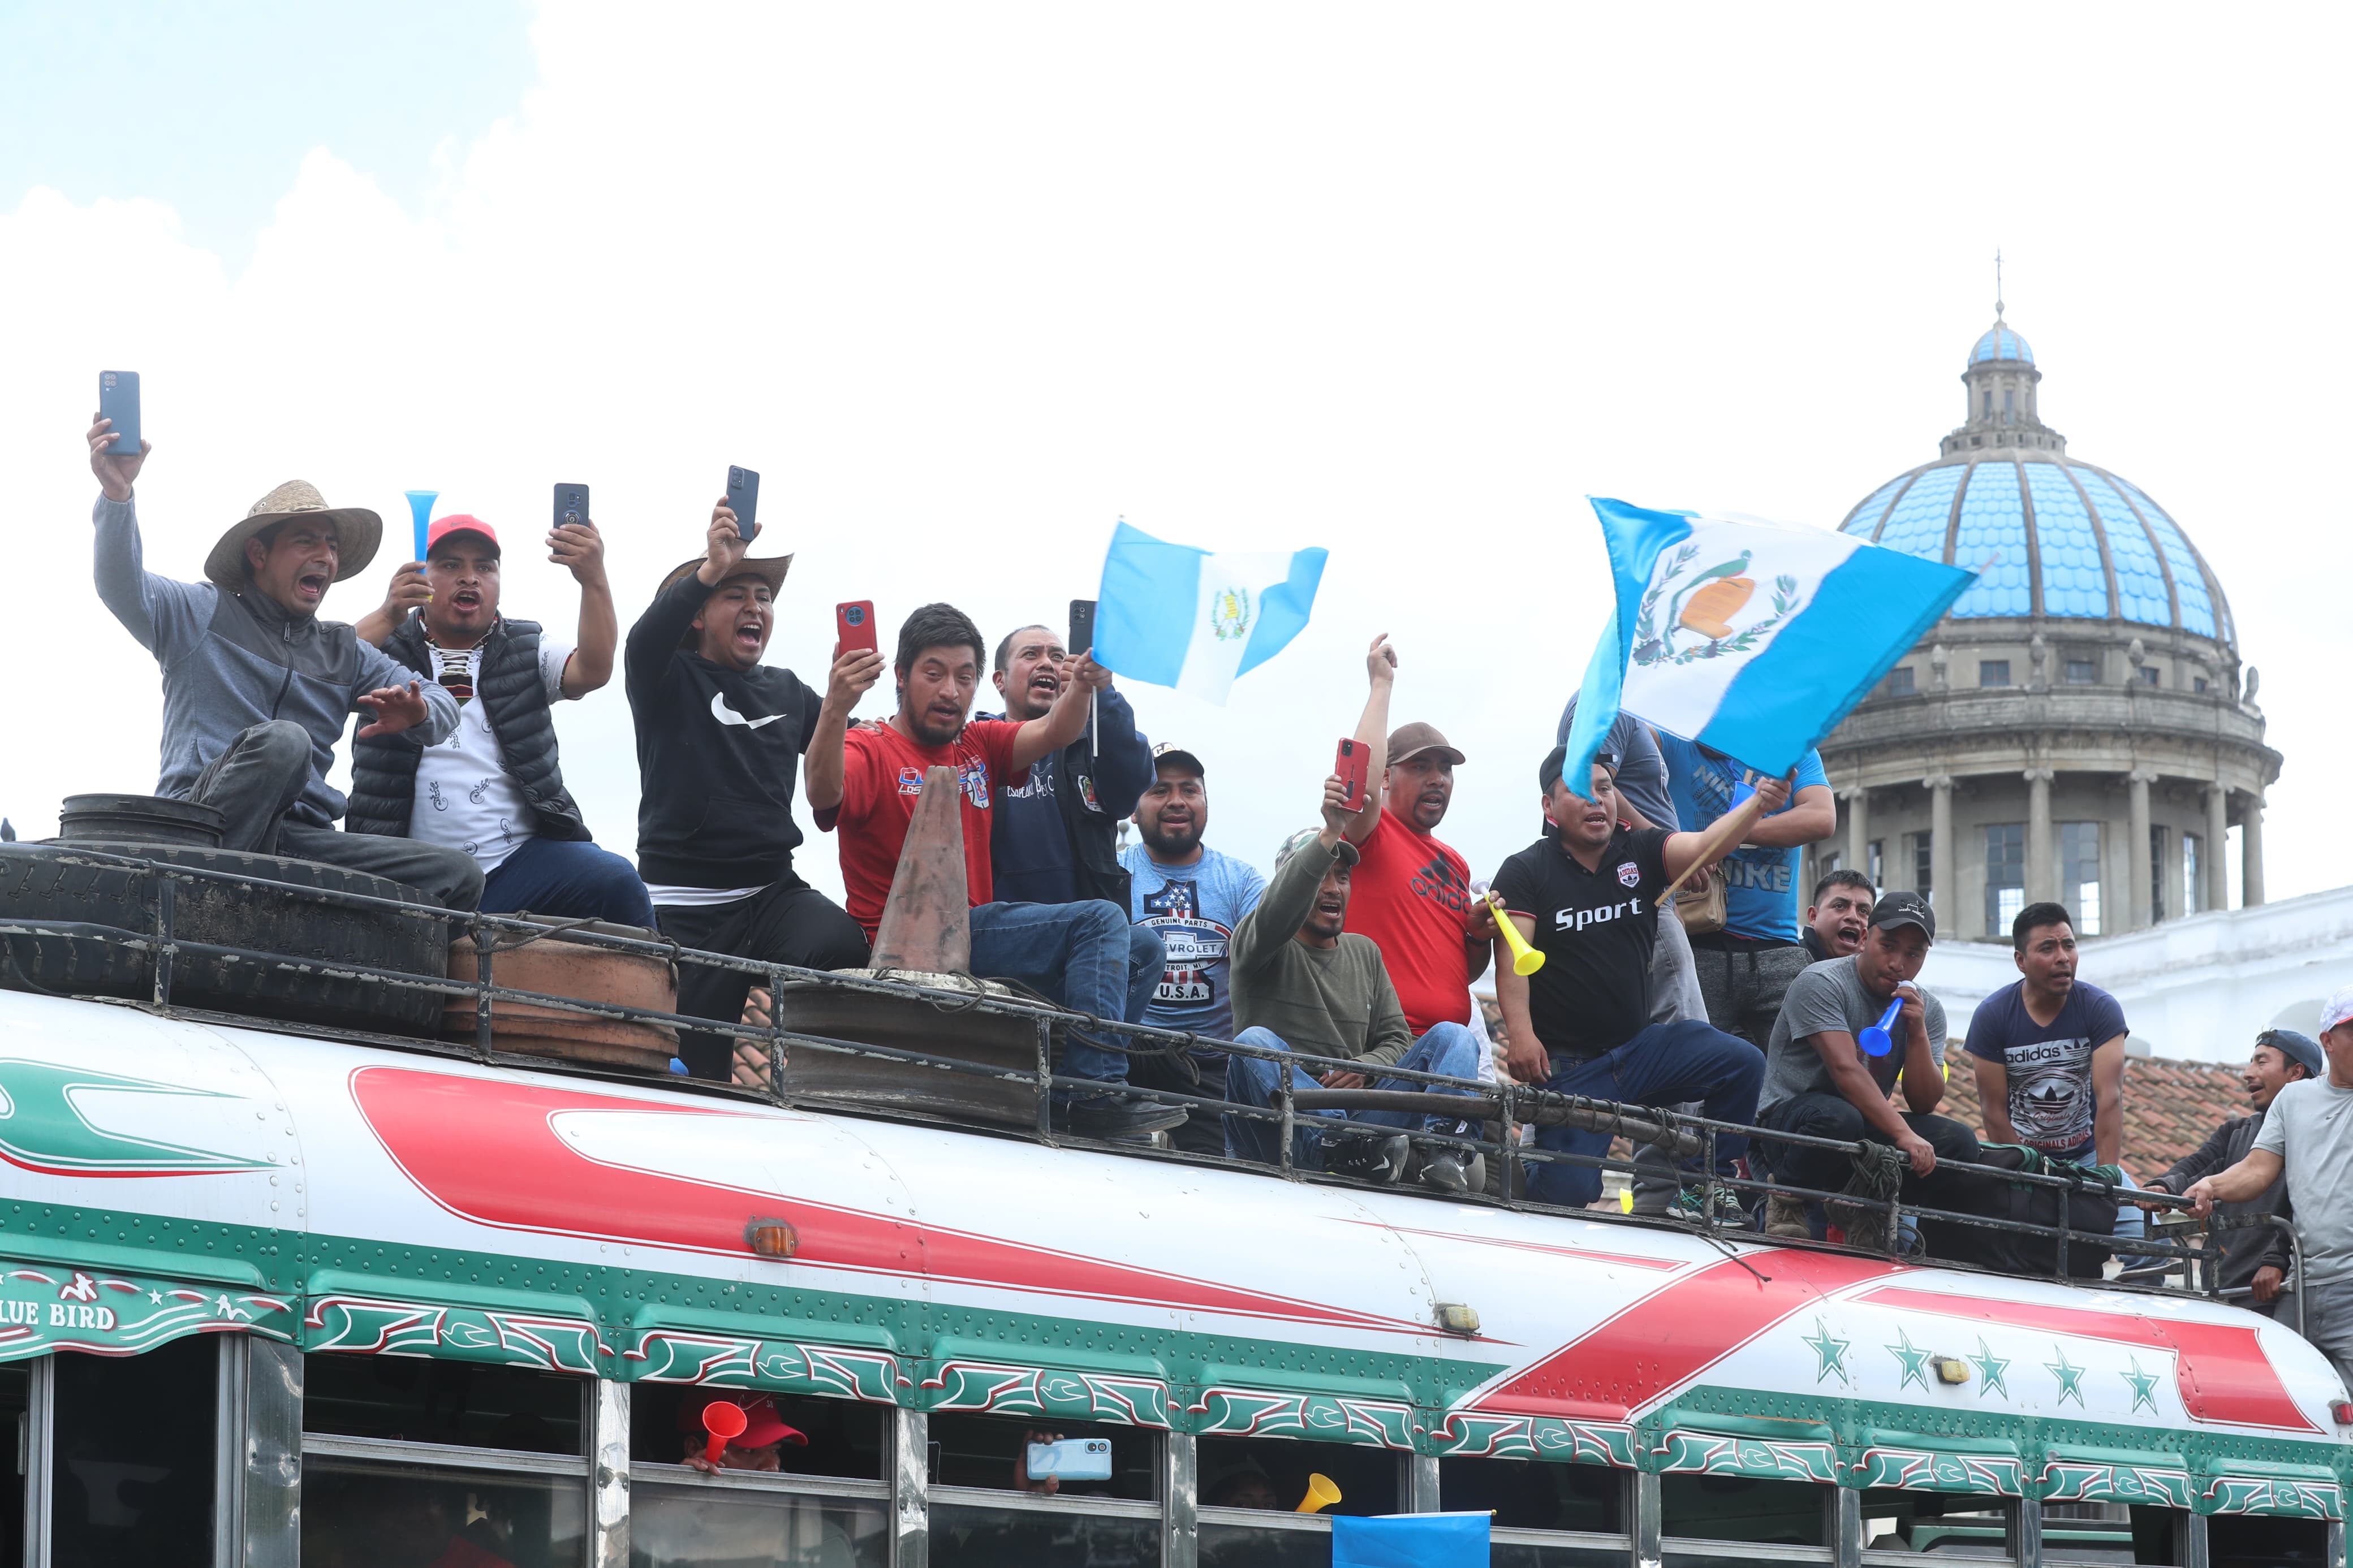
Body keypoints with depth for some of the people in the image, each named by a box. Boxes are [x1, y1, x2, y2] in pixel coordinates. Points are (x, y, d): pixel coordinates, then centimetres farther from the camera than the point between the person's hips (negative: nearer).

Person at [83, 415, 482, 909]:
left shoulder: (342, 653, 26)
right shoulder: (202, 615, 12)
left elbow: (441, 701, 20)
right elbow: (122, 586, -7)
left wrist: (418, 712, -6)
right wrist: (117, 493, -26)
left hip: (300, 840, 5)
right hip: (200, 825, -5)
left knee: (460, 876, -14)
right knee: (284, 741, -37)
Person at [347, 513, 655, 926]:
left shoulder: (527, 651, 16)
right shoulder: (389, 648, 11)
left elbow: (593, 670, -3)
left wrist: (594, 581, -20)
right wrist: (387, 617, -27)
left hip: (521, 858, 1)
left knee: (617, 884, -24)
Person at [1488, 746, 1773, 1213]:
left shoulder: (1642, 853, 6)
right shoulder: (1525, 872, -2)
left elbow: (1705, 846, -12)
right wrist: (1519, 1031, -27)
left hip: (1641, 1045, 4)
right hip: (1568, 1065, -4)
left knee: (1742, 1063, -16)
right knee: (1566, 1190, -16)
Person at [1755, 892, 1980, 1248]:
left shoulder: (1928, 1010, 7)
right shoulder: (1822, 984, -12)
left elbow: (1923, 1104, 0)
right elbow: (1845, 1070, -24)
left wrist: (1918, 1031, -14)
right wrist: (1903, 1134, -33)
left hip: (1869, 1126, 6)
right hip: (1790, 1116, -6)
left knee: (1959, 1142, -18)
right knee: (1838, 1120, -40)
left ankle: (1865, 1205, 1)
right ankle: (1791, 1193, -10)